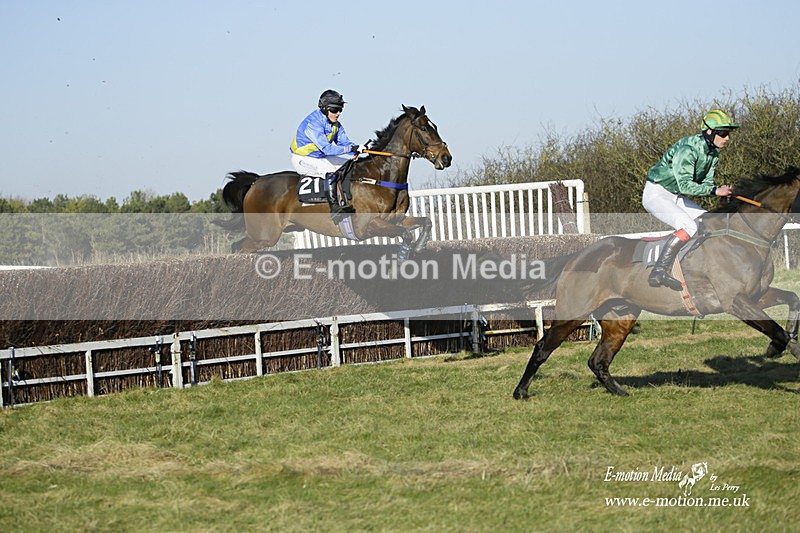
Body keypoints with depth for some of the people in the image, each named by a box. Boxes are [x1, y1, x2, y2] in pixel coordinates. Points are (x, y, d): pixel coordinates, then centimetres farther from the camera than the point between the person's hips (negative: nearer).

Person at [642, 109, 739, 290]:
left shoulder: (713, 152, 3)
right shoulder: (688, 149, -26)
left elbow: (706, 183, 6)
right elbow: (685, 185, -32)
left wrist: (721, 190, -15)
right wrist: (715, 191, -32)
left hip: (676, 197, 10)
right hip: (657, 194, -10)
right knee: (689, 227, -27)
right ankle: (659, 273, -27)